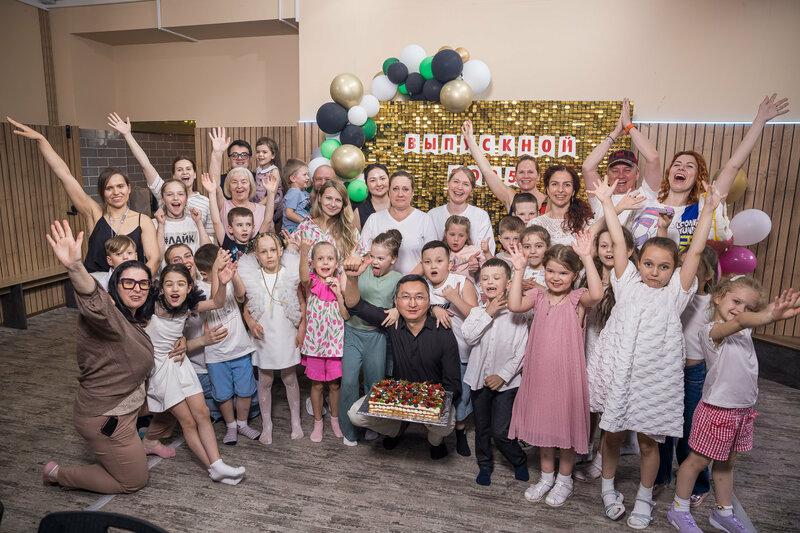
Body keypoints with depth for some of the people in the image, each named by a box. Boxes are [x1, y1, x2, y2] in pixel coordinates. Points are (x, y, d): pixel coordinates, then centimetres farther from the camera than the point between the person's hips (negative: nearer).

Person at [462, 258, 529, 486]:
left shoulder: (516, 314, -7)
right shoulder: (477, 311, 2)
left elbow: (522, 351, -9)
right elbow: (468, 336, -15)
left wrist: (503, 375, -15)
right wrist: (488, 314, -19)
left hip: (505, 381, -3)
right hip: (479, 379, 3)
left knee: (500, 431, -4)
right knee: (482, 427, 16)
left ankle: (520, 461, 25)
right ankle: (485, 465, 38)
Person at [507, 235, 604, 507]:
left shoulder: (577, 299, -8)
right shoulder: (538, 296, 1)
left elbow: (596, 294, -30)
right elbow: (515, 305, -17)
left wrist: (587, 257, -32)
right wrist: (519, 271, -18)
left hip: (567, 373, -3)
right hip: (539, 372, 4)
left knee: (566, 423, 11)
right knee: (542, 422, 17)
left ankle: (564, 479, 34)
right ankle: (546, 476, 37)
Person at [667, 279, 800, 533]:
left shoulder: (747, 331, 6)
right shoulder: (711, 331, -19)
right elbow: (739, 321, -38)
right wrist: (771, 315, -53)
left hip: (743, 411, 7)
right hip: (717, 410, -7)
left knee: (726, 464, 21)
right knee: (698, 460, 7)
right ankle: (679, 510, 23)